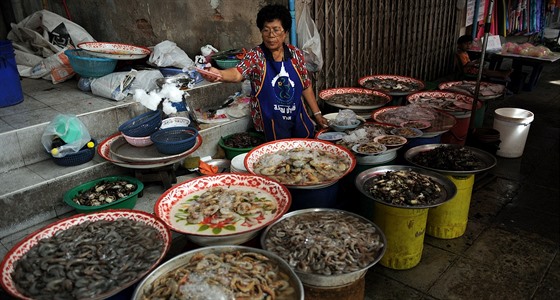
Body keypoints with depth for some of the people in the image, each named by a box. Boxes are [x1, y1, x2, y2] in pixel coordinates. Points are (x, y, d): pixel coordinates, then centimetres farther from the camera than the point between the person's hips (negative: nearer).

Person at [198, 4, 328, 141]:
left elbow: (306, 86, 7)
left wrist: (317, 114, 6)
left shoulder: (296, 53, 0)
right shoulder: (255, 56, -9)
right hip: (270, 125, -3)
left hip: (299, 120, 4)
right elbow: (238, 73, -29)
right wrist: (219, 74, -49)